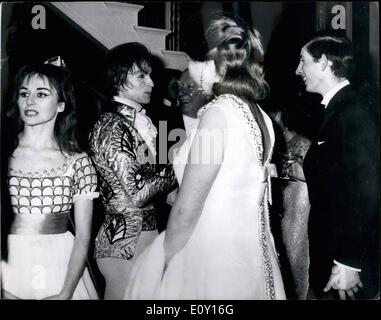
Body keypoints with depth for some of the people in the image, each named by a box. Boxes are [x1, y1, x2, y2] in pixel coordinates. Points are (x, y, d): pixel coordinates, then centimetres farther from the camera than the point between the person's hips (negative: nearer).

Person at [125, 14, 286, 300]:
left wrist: (163, 263, -4)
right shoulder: (259, 116, 5)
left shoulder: (218, 113, -17)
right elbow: (246, 194, 10)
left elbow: (186, 210, -18)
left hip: (216, 259, -7)